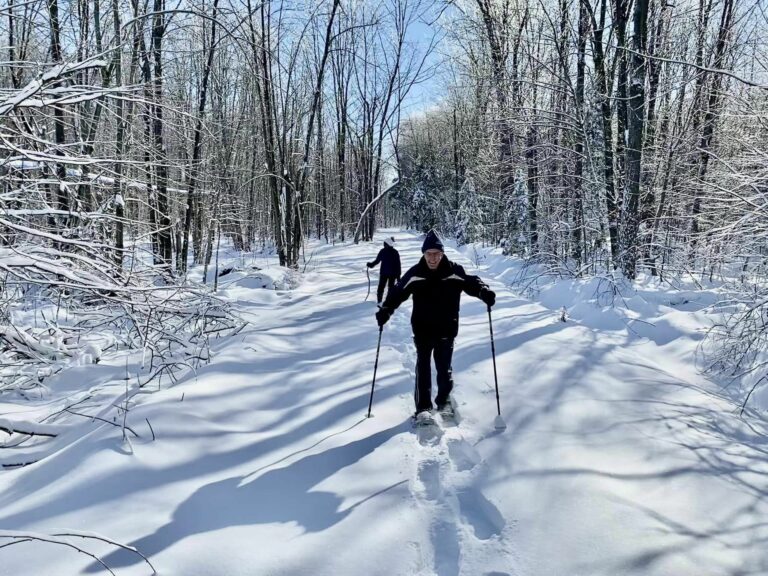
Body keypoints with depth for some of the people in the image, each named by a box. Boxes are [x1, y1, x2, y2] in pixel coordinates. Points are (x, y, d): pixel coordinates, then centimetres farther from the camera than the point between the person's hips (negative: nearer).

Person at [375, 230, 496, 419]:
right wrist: (385, 309, -13)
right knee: (423, 367, 2)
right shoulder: (415, 274, -6)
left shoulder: (454, 272, -7)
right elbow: (398, 292, -1)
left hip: (446, 330, 0)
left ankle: (444, 401, 28)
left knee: (444, 367, 9)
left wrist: (484, 291, -23)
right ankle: (423, 407, 10)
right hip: (422, 330, 0)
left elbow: (471, 283, -3)